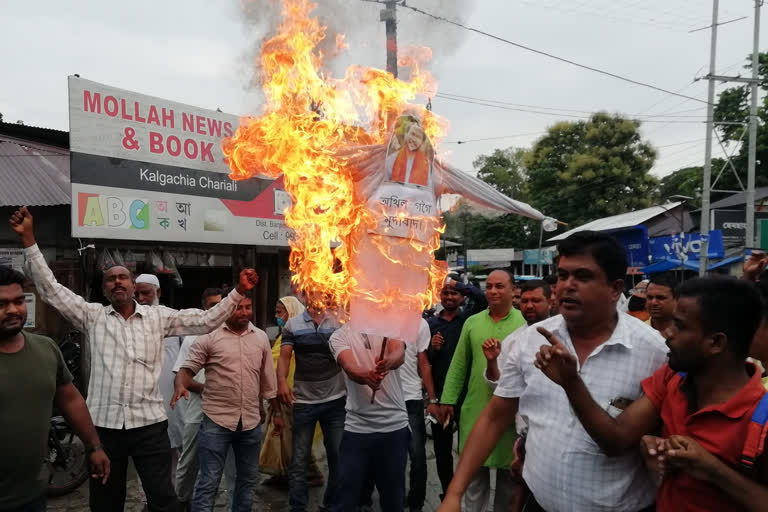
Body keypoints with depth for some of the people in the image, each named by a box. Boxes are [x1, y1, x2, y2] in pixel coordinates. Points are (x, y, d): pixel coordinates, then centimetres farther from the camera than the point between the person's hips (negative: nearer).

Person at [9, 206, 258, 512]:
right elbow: (50, 289, 0)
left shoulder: (158, 317, 4)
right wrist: (28, 239, -8)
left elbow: (205, 321, 1)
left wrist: (238, 292, -8)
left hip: (149, 422, -1)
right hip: (103, 423, 1)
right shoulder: (93, 316, 5)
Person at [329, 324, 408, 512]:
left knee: (393, 495, 13)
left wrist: (388, 362, -43)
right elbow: (350, 368, -18)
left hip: (395, 424, 0)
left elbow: (399, 354, -19)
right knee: (347, 496, 6)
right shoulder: (339, 336, 0)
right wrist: (366, 376, -41)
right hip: (357, 426, 0)